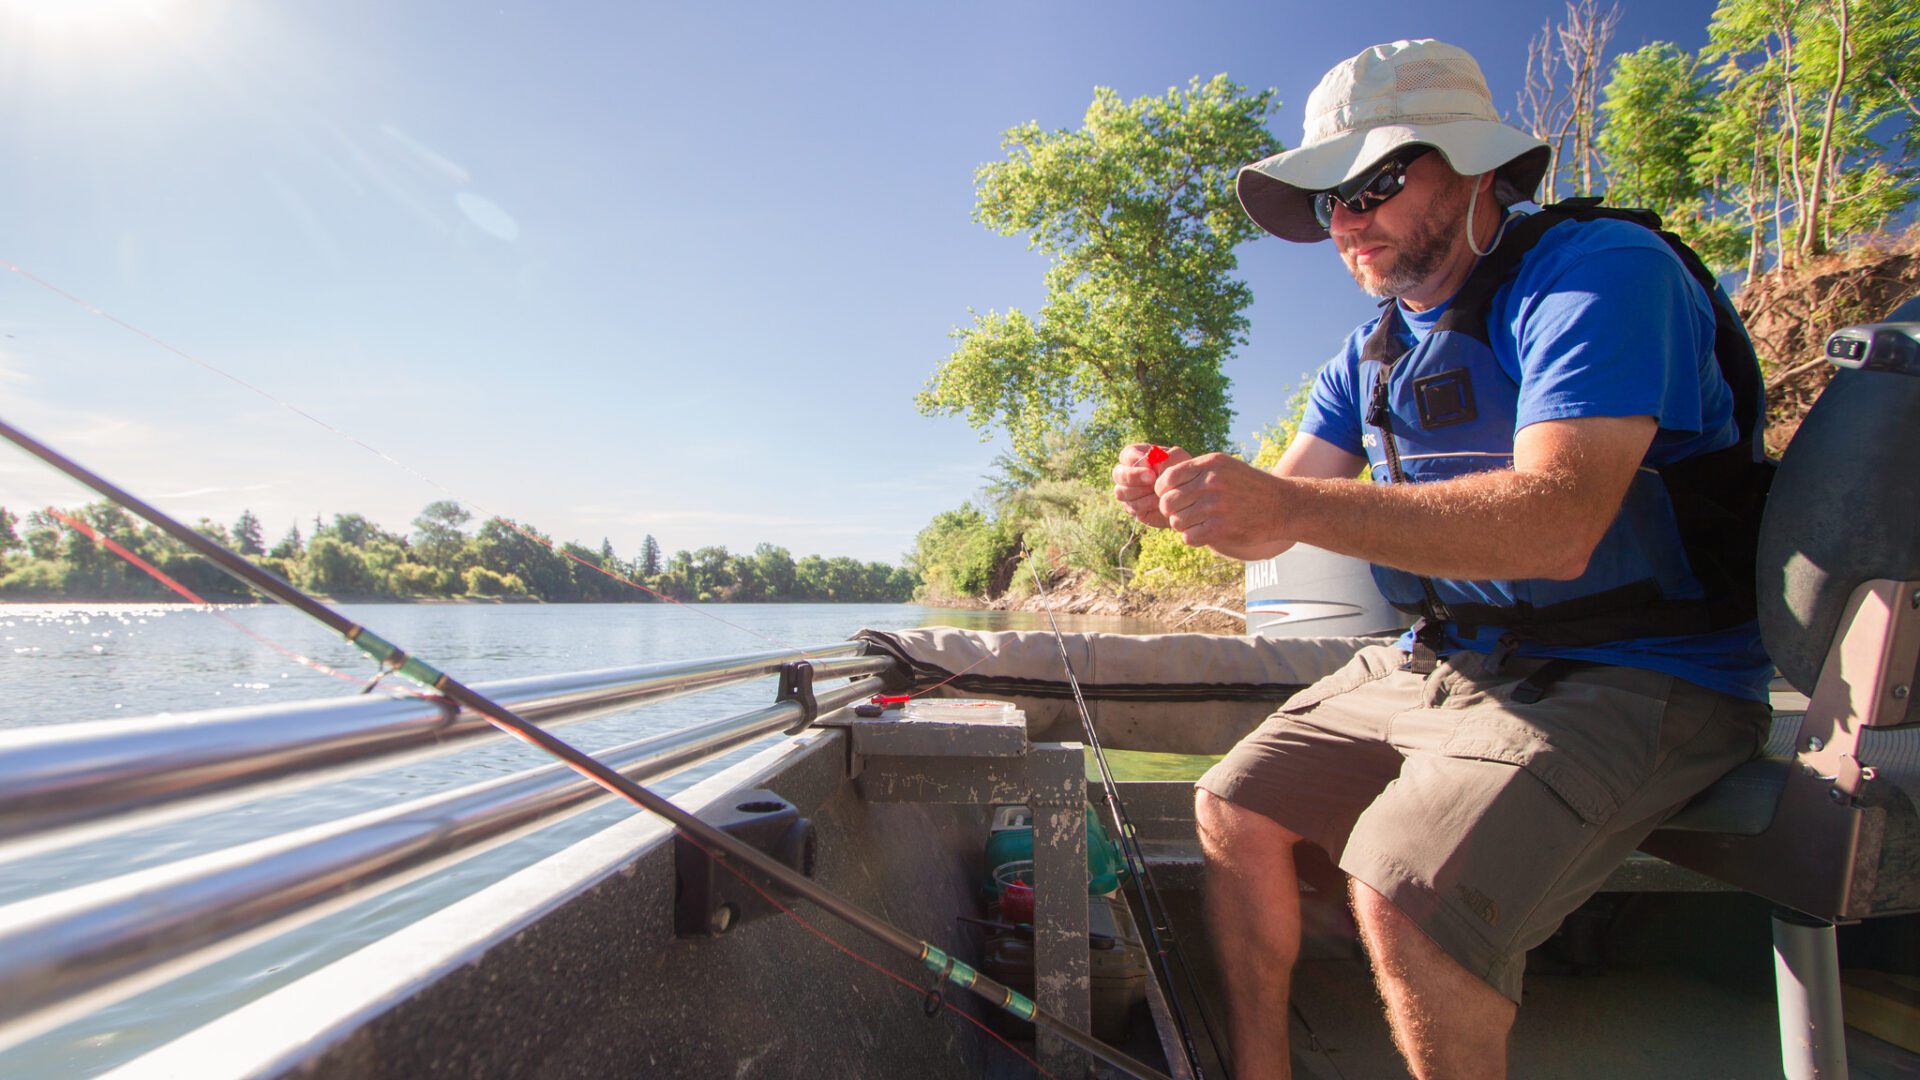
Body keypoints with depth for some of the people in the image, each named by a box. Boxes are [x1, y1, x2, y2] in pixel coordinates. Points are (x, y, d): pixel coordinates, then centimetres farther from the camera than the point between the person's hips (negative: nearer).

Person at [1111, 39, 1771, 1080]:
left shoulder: (1600, 272, -15)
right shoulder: (1370, 354, 9)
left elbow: (1555, 521, -31)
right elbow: (1273, 519, 5)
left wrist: (1289, 502, -37)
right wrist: (1189, 493, -17)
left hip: (1622, 677, -7)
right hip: (1439, 663, 8)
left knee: (1404, 888, -28)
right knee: (1233, 810, 4)